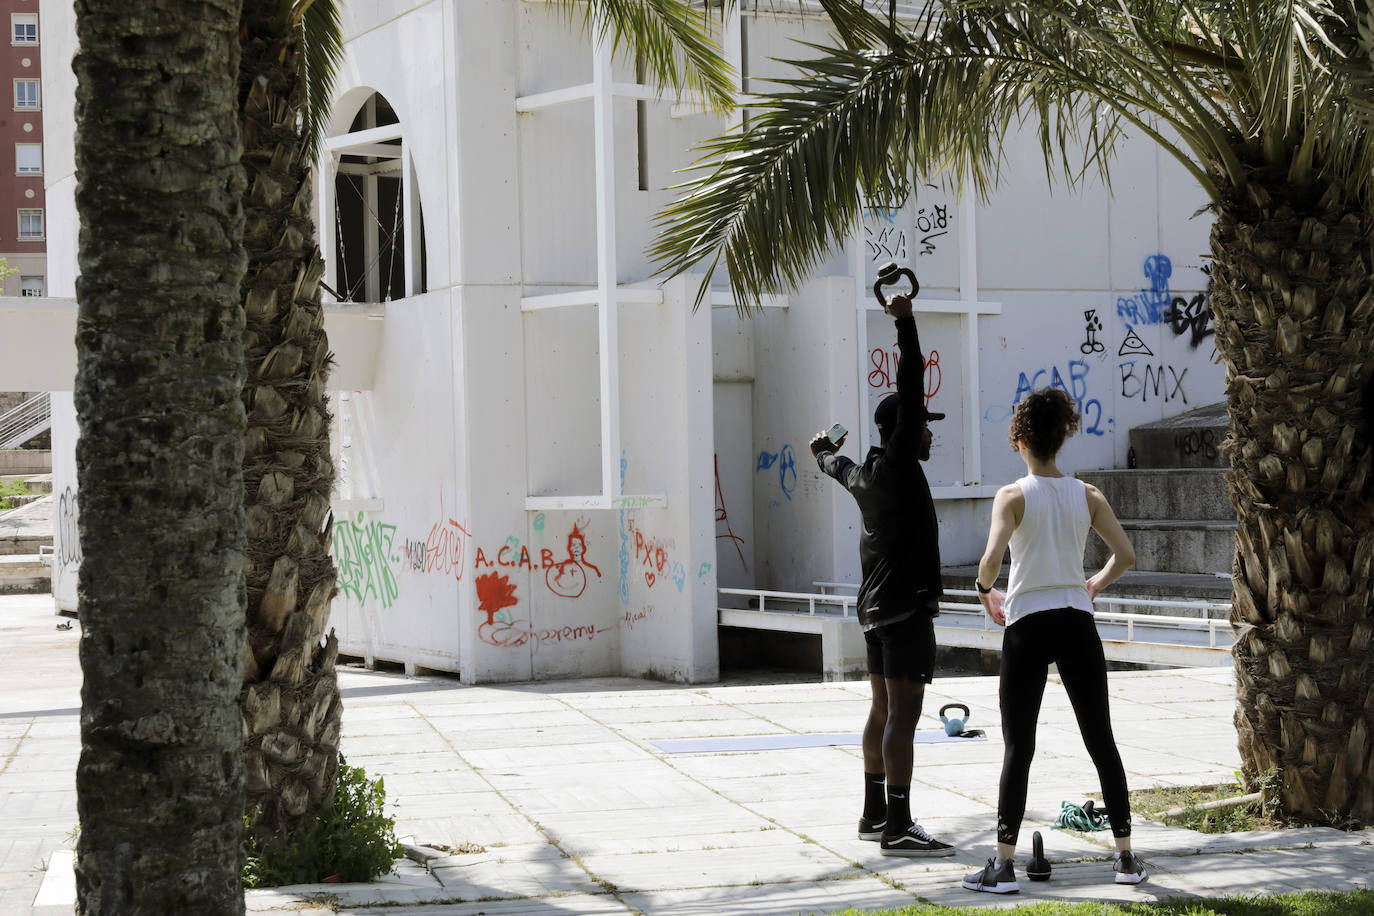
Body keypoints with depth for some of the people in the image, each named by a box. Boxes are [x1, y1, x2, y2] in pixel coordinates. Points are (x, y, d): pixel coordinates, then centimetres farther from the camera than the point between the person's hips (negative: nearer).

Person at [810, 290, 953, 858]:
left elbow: (840, 468, 37)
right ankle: (897, 828, -15)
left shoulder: (864, 475, 12)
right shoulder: (898, 467, -13)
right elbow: (910, 390, -20)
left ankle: (874, 814, 22)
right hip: (906, 606, -10)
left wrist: (825, 453, 61)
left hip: (877, 607, 10)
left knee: (883, 710, 15)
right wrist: (905, 324, -17)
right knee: (903, 714, -12)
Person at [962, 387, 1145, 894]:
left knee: (1018, 748, 1)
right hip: (1077, 622, 3)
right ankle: (1126, 857, 13)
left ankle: (1003, 865, 0)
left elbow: (992, 558, -20)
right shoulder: (1087, 495, 3)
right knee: (1101, 741, 11)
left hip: (1026, 624, -3)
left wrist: (986, 590, 0)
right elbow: (1125, 554, 1)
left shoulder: (1013, 496, -7)